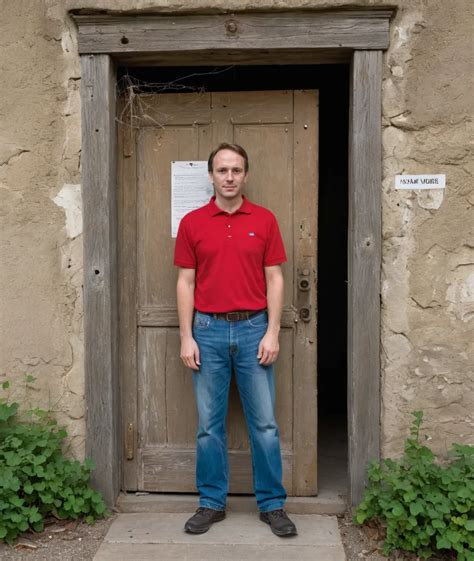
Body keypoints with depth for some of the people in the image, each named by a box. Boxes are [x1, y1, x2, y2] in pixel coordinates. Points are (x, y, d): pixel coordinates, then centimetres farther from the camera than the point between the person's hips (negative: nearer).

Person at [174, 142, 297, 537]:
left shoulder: (264, 220, 2)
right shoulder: (192, 223, 3)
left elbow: (274, 279, 1)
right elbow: (186, 283, 2)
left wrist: (272, 333, -7)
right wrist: (186, 337, -5)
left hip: (253, 329, 0)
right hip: (209, 330, 1)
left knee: (264, 422, 5)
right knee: (209, 423, 8)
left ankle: (273, 504, 19)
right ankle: (212, 502, 22)